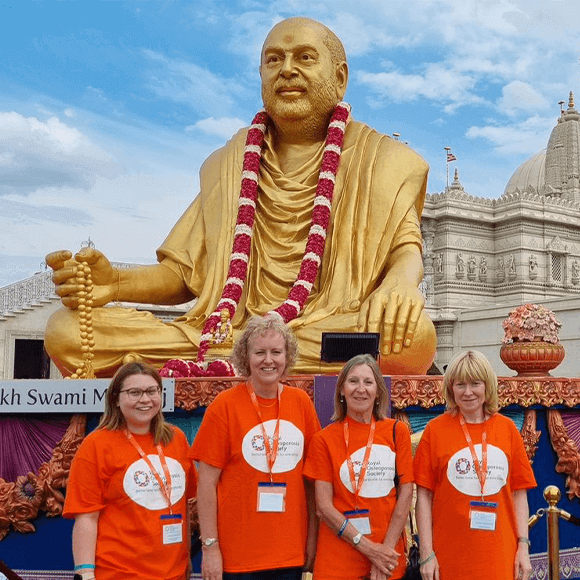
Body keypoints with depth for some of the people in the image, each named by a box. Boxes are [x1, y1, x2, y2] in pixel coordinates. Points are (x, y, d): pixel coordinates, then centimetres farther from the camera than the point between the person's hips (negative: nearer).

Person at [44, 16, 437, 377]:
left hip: (335, 334, -1)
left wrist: (401, 281, -28)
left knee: (416, 334, -39)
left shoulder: (379, 159, 12)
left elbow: (406, 245, -2)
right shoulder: (226, 165, 20)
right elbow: (186, 272, 16)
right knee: (67, 329, -16)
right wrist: (115, 283, -6)